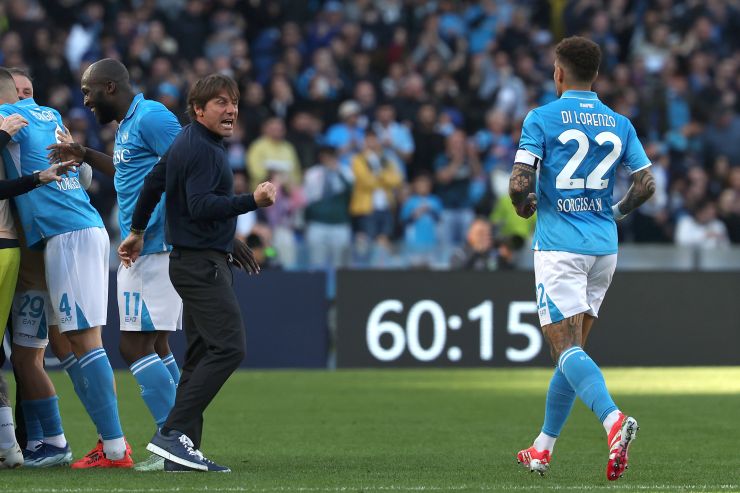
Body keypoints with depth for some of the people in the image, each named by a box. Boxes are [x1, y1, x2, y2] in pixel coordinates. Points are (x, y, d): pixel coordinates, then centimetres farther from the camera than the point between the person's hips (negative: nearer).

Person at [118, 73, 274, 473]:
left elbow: (153, 182, 27)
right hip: (202, 263, -11)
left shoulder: (187, 143, 17)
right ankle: (172, 434, -22)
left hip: (198, 263, 11)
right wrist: (252, 201, -33)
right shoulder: (202, 150, -15)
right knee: (228, 348, -18)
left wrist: (137, 231, 38)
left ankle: (182, 452, 5)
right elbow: (201, 206, -27)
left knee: (201, 356, 8)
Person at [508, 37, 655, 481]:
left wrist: (523, 207, 9)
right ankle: (543, 449, 22)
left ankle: (613, 419, -36)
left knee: (568, 349, -11)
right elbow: (646, 184, 6)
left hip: (558, 246, -5)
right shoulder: (619, 124, 9)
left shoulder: (542, 119, -5)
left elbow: (520, 184, -13)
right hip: (604, 246, 5)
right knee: (573, 348, 14)